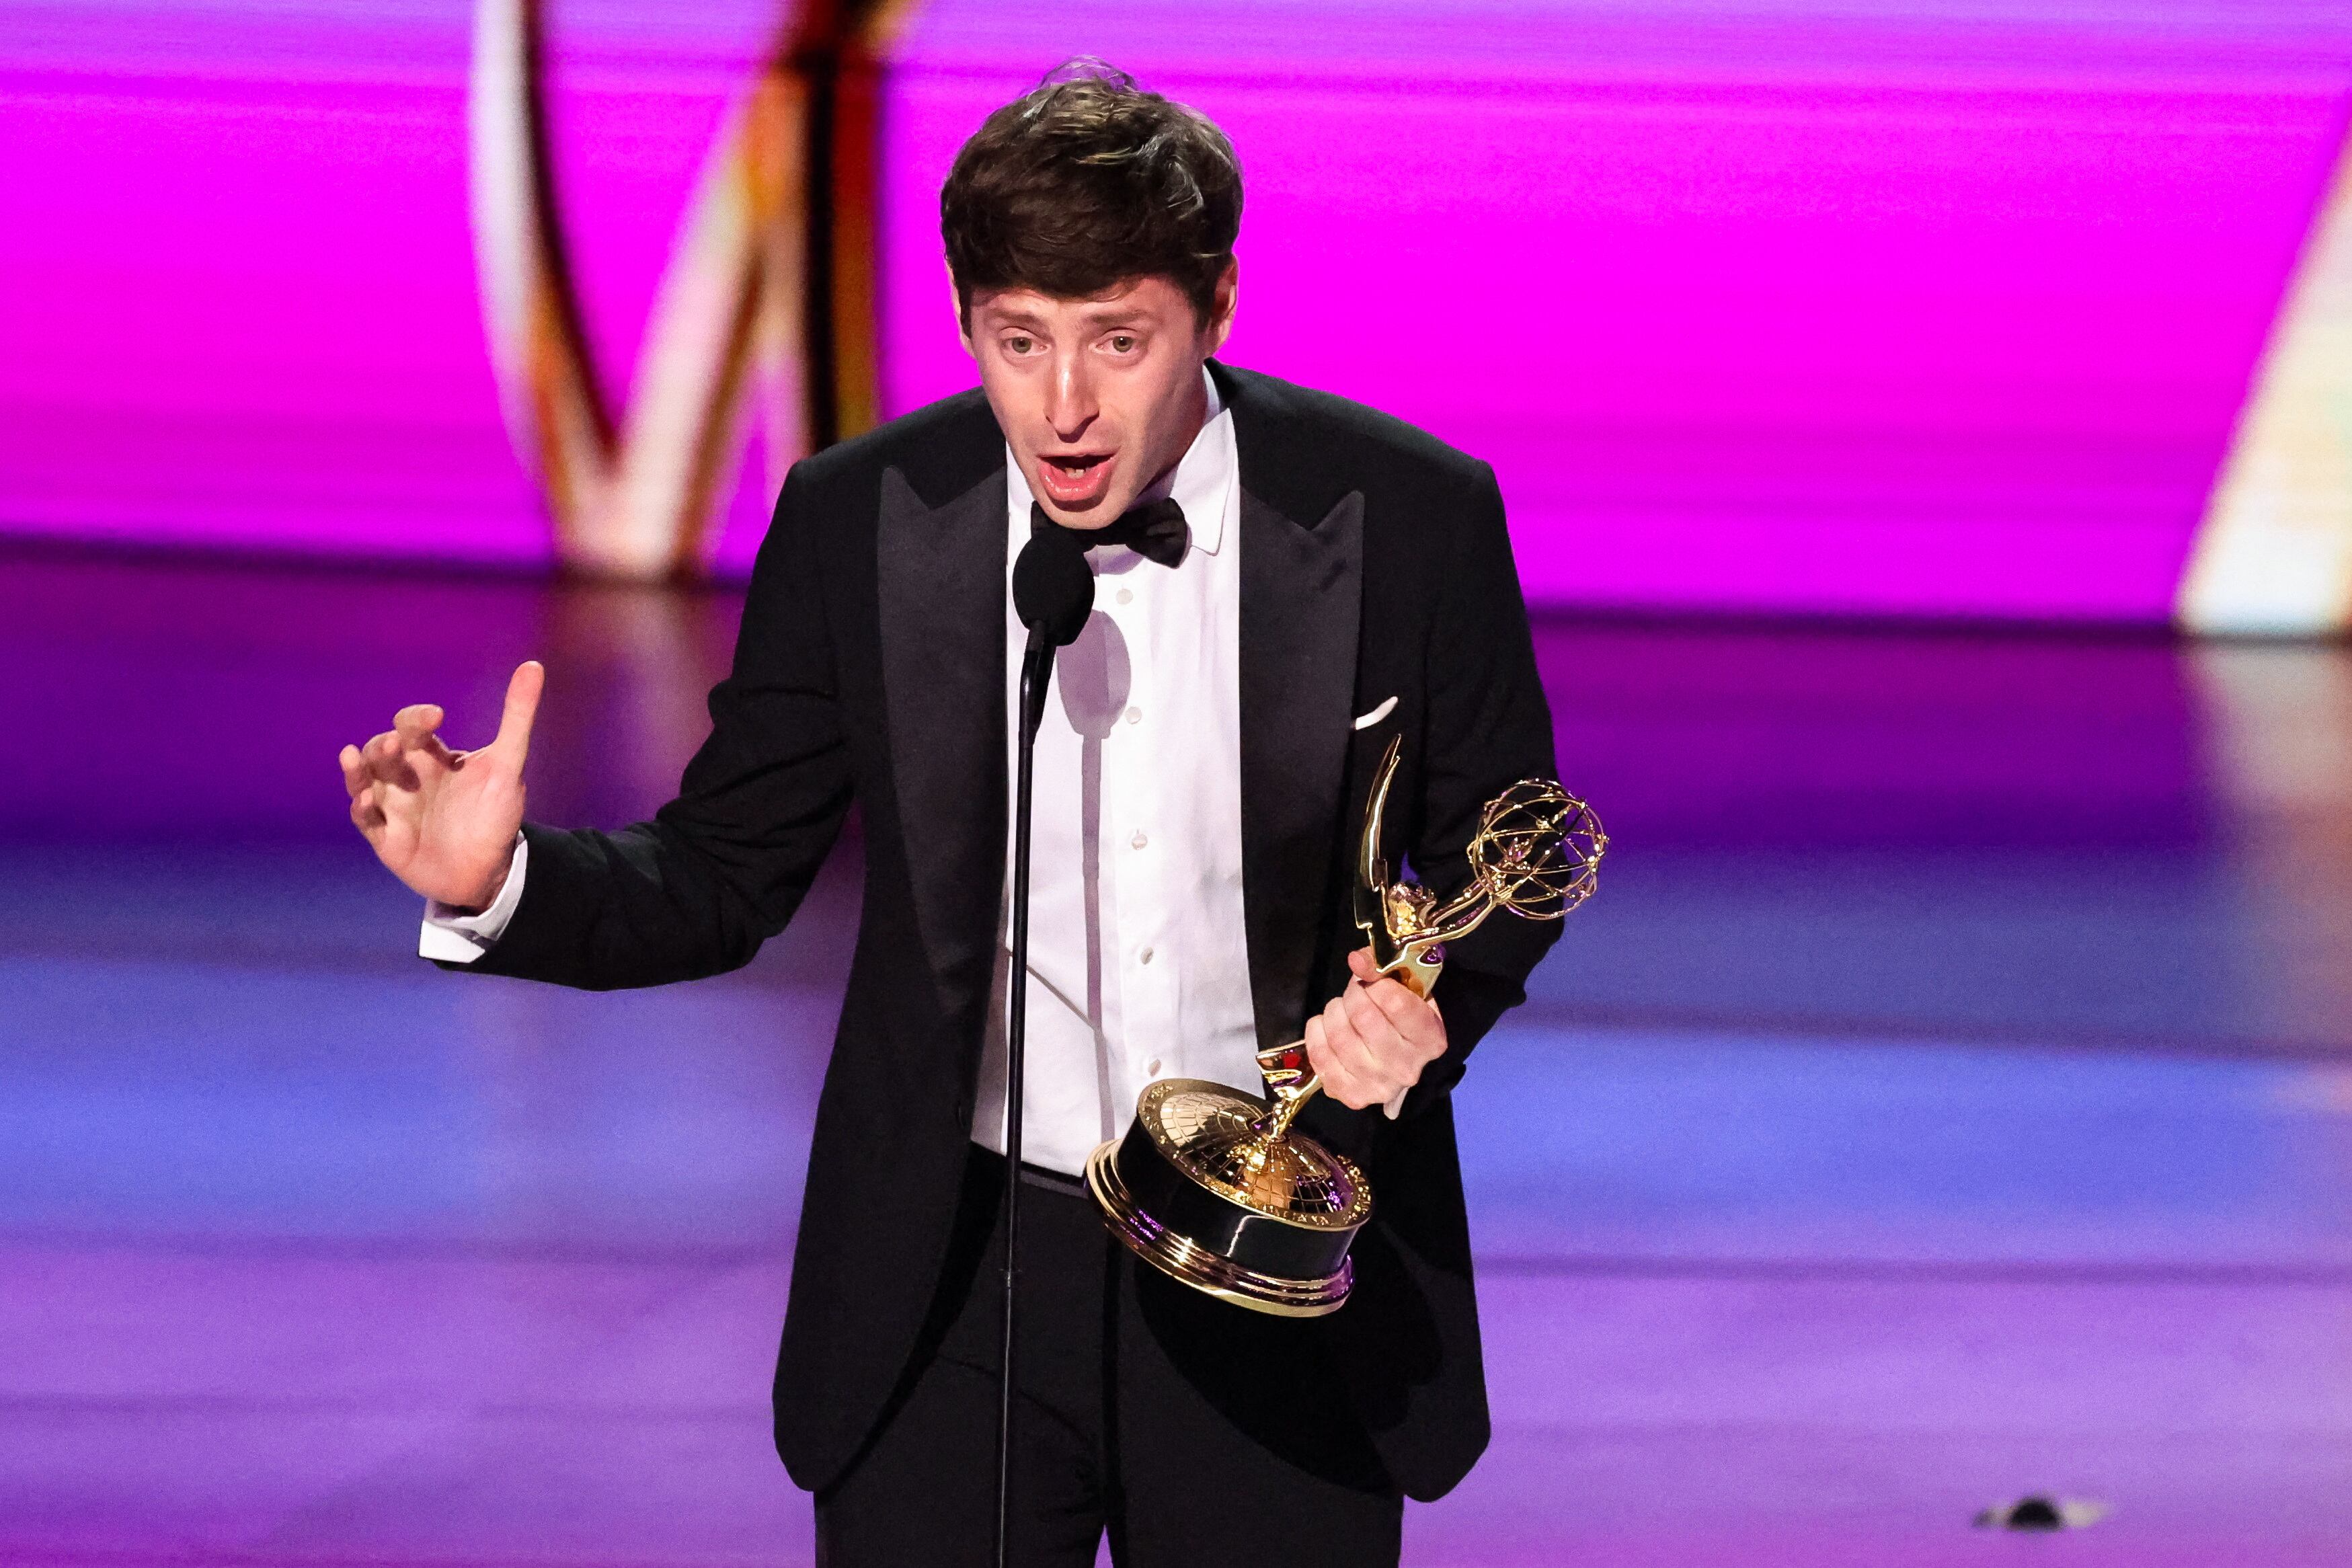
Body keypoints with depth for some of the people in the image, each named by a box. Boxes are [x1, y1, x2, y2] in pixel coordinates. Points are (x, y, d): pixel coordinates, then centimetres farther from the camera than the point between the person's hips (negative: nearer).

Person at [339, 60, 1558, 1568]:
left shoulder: (1407, 515, -9)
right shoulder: (856, 522, -6)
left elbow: (1499, 859, 3)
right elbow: (725, 877, 0)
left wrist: (1434, 1005, -19)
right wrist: (503, 884, -20)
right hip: (955, 1293, 0)